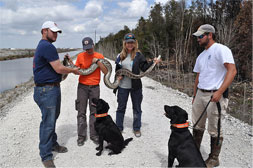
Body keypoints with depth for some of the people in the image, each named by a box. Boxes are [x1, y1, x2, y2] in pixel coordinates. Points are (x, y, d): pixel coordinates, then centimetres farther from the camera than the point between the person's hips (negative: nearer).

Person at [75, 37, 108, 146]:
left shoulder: (99, 56, 1)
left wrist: (98, 62, -15)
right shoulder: (80, 56, 2)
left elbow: (106, 71, -4)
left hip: (95, 87, 0)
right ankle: (81, 136, 14)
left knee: (94, 112, 6)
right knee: (81, 112, 3)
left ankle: (94, 135, 17)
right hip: (82, 87, 1)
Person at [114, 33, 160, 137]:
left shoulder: (138, 55, -2)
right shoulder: (120, 56, 4)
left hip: (136, 86, -1)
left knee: (137, 108, 10)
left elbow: (145, 68, -6)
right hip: (123, 86, 2)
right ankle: (118, 128, 28)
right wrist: (119, 75, -4)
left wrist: (153, 62, -21)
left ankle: (137, 128, 26)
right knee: (121, 107, 13)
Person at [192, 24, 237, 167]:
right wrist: (194, 96, 17)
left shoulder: (221, 49, -9)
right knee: (197, 126, 15)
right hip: (200, 94, 8)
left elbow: (232, 71, -18)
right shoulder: (201, 56, 17)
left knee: (214, 130, 2)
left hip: (215, 95, -8)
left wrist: (219, 92, -24)